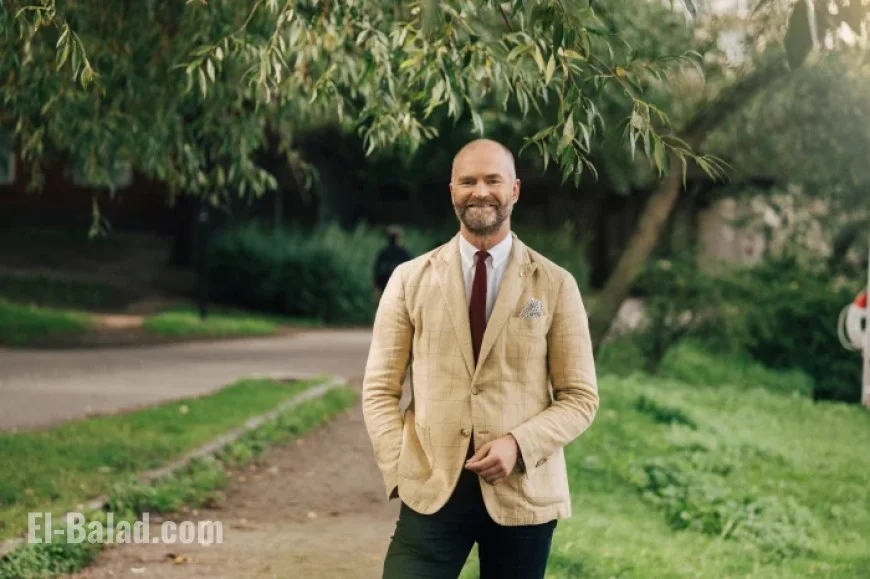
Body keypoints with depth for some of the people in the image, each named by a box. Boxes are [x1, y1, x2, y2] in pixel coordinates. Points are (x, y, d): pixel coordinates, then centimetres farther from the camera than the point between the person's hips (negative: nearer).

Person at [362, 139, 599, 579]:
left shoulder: (555, 285, 3)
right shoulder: (410, 280, 6)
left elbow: (580, 397, 2)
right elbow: (380, 389, 6)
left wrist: (520, 444, -14)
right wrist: (399, 470, -7)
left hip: (523, 492, 0)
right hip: (430, 491, 0)